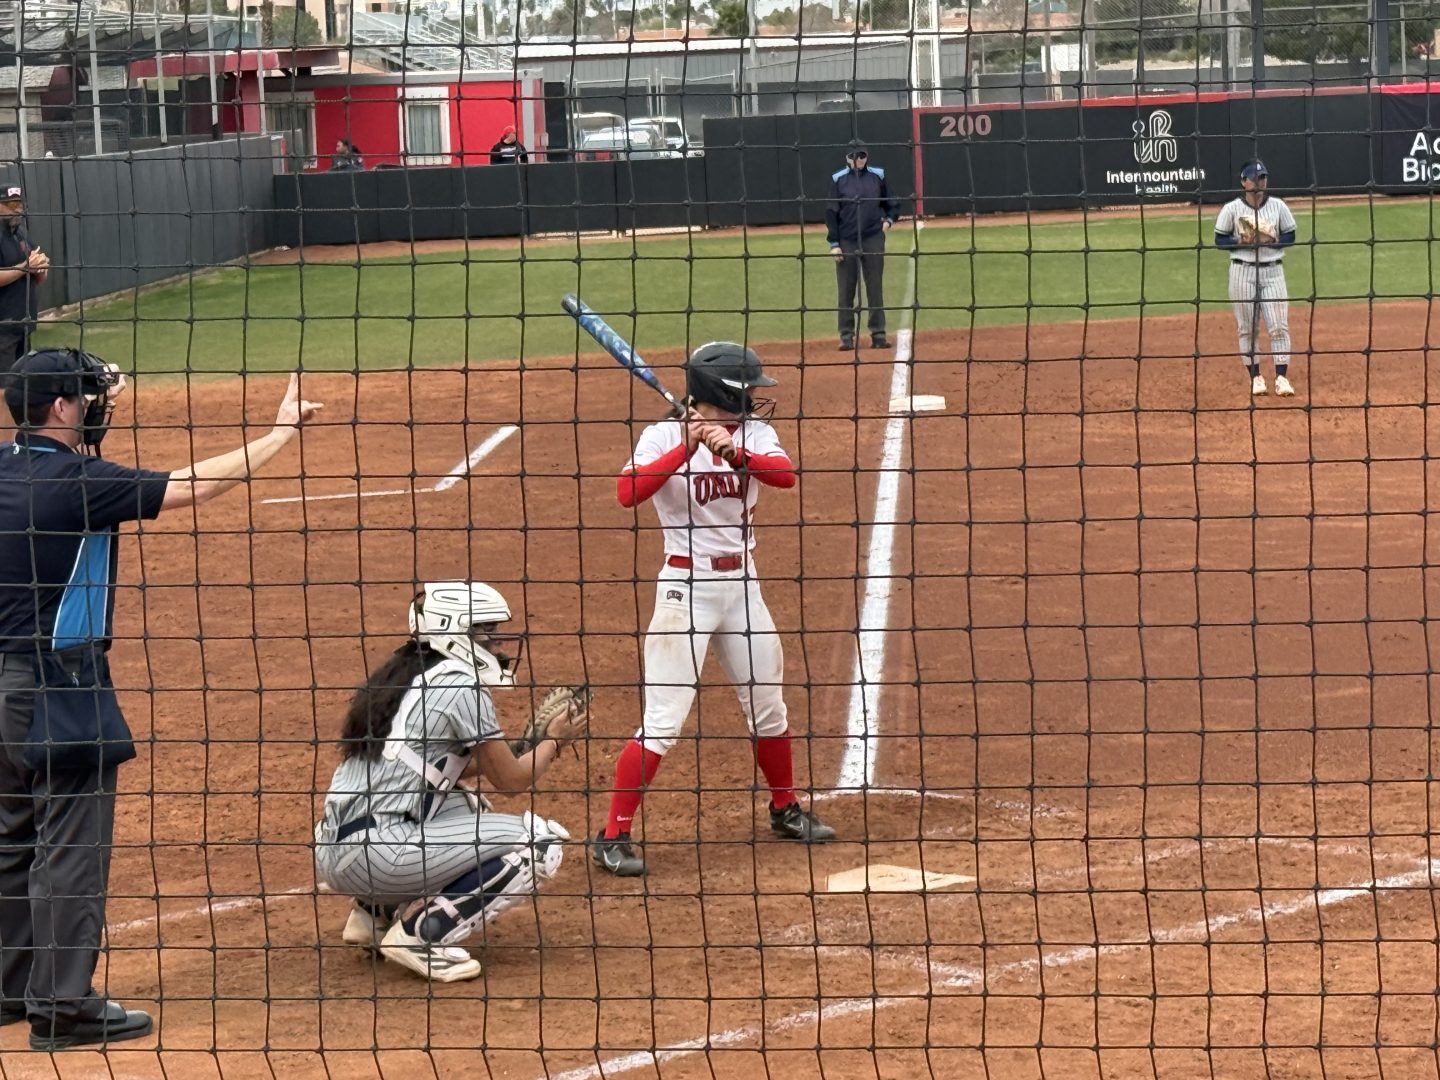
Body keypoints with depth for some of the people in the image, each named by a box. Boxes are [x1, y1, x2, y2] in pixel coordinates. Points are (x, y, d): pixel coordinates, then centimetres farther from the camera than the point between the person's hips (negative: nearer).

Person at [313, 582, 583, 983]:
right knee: (543, 843, -5)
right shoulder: (461, 686, -6)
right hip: (375, 855, -9)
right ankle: (422, 933, -10)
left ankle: (376, 911, 19)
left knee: (469, 807, 33)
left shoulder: (398, 675, 19)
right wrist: (554, 739, 21)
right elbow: (511, 779, 2)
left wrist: (522, 750, 27)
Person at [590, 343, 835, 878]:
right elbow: (628, 492, -25)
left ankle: (786, 810, 39)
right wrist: (688, 446, -28)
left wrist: (735, 452, -32)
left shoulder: (753, 435, 3)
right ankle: (613, 837, -5)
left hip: (742, 584, 6)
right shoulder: (664, 437, -10)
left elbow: (786, 474, -16)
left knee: (769, 708, 19)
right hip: (687, 586, -6)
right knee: (662, 722, -11)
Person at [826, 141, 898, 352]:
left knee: (875, 289, 3)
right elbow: (831, 213, 0)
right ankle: (846, 336, 7)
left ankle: (878, 334, 7)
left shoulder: (877, 176, 4)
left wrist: (889, 220, -3)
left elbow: (892, 204, 15)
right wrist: (834, 244, -5)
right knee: (846, 291, 2)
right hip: (847, 242, -1)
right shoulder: (838, 180, 0)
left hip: (873, 240, 1)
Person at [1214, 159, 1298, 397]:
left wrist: (1272, 240, -12)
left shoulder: (1278, 206, 3)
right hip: (1243, 271, -1)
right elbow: (1220, 240, 0)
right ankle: (1255, 376, 13)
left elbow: (1290, 236, 8)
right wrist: (1242, 242, -17)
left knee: (1279, 326, -6)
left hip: (1273, 270, 1)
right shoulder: (1232, 209, -2)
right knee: (1247, 328, 3)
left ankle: (1282, 378, -5)